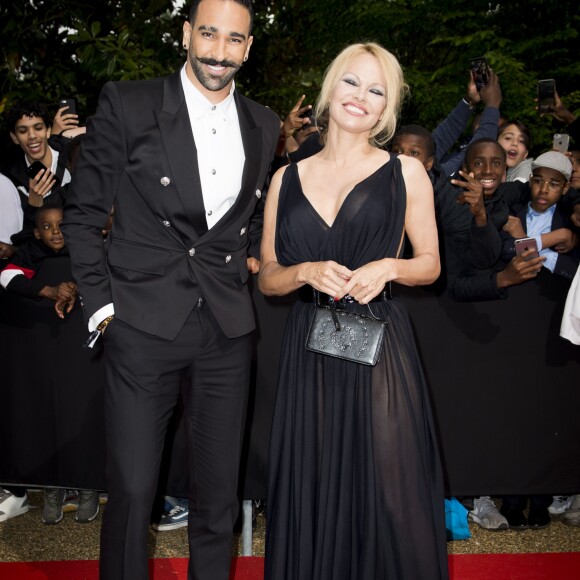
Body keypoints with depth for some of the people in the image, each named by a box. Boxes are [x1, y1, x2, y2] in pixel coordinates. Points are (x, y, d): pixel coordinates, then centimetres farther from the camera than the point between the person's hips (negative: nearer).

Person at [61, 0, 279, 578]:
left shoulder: (264, 126, 9)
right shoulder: (127, 105, -3)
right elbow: (83, 213, 1)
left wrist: (246, 263, 10)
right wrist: (99, 301, -4)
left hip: (226, 329, 4)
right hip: (143, 324, -3)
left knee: (218, 490, 12)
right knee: (131, 490, 2)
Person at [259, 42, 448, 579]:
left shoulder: (406, 172, 6)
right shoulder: (287, 179, 10)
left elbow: (430, 264, 11)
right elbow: (267, 278, 11)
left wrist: (388, 267, -9)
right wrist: (307, 272, -10)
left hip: (381, 348, -1)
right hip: (310, 353, 2)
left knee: (388, 492, 1)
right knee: (314, 493, 6)